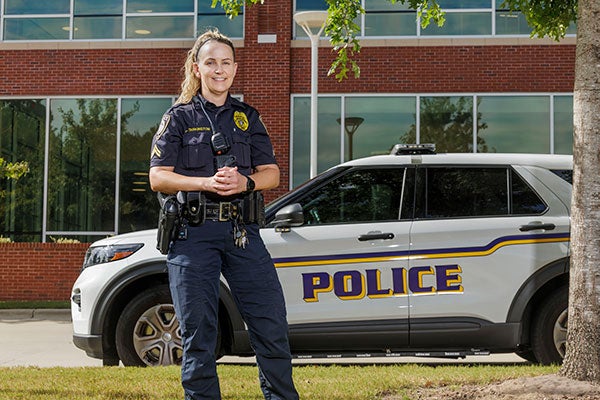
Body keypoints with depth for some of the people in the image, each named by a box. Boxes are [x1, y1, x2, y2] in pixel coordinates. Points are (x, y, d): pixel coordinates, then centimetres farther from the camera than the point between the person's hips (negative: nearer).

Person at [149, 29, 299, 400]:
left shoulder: (248, 117, 17)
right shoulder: (179, 118, 9)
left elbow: (271, 173, 12)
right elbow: (158, 177, 0)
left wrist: (245, 182, -10)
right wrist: (207, 182, -15)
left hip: (243, 232, 2)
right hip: (193, 233, -2)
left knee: (272, 324, -4)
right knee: (198, 331, -1)